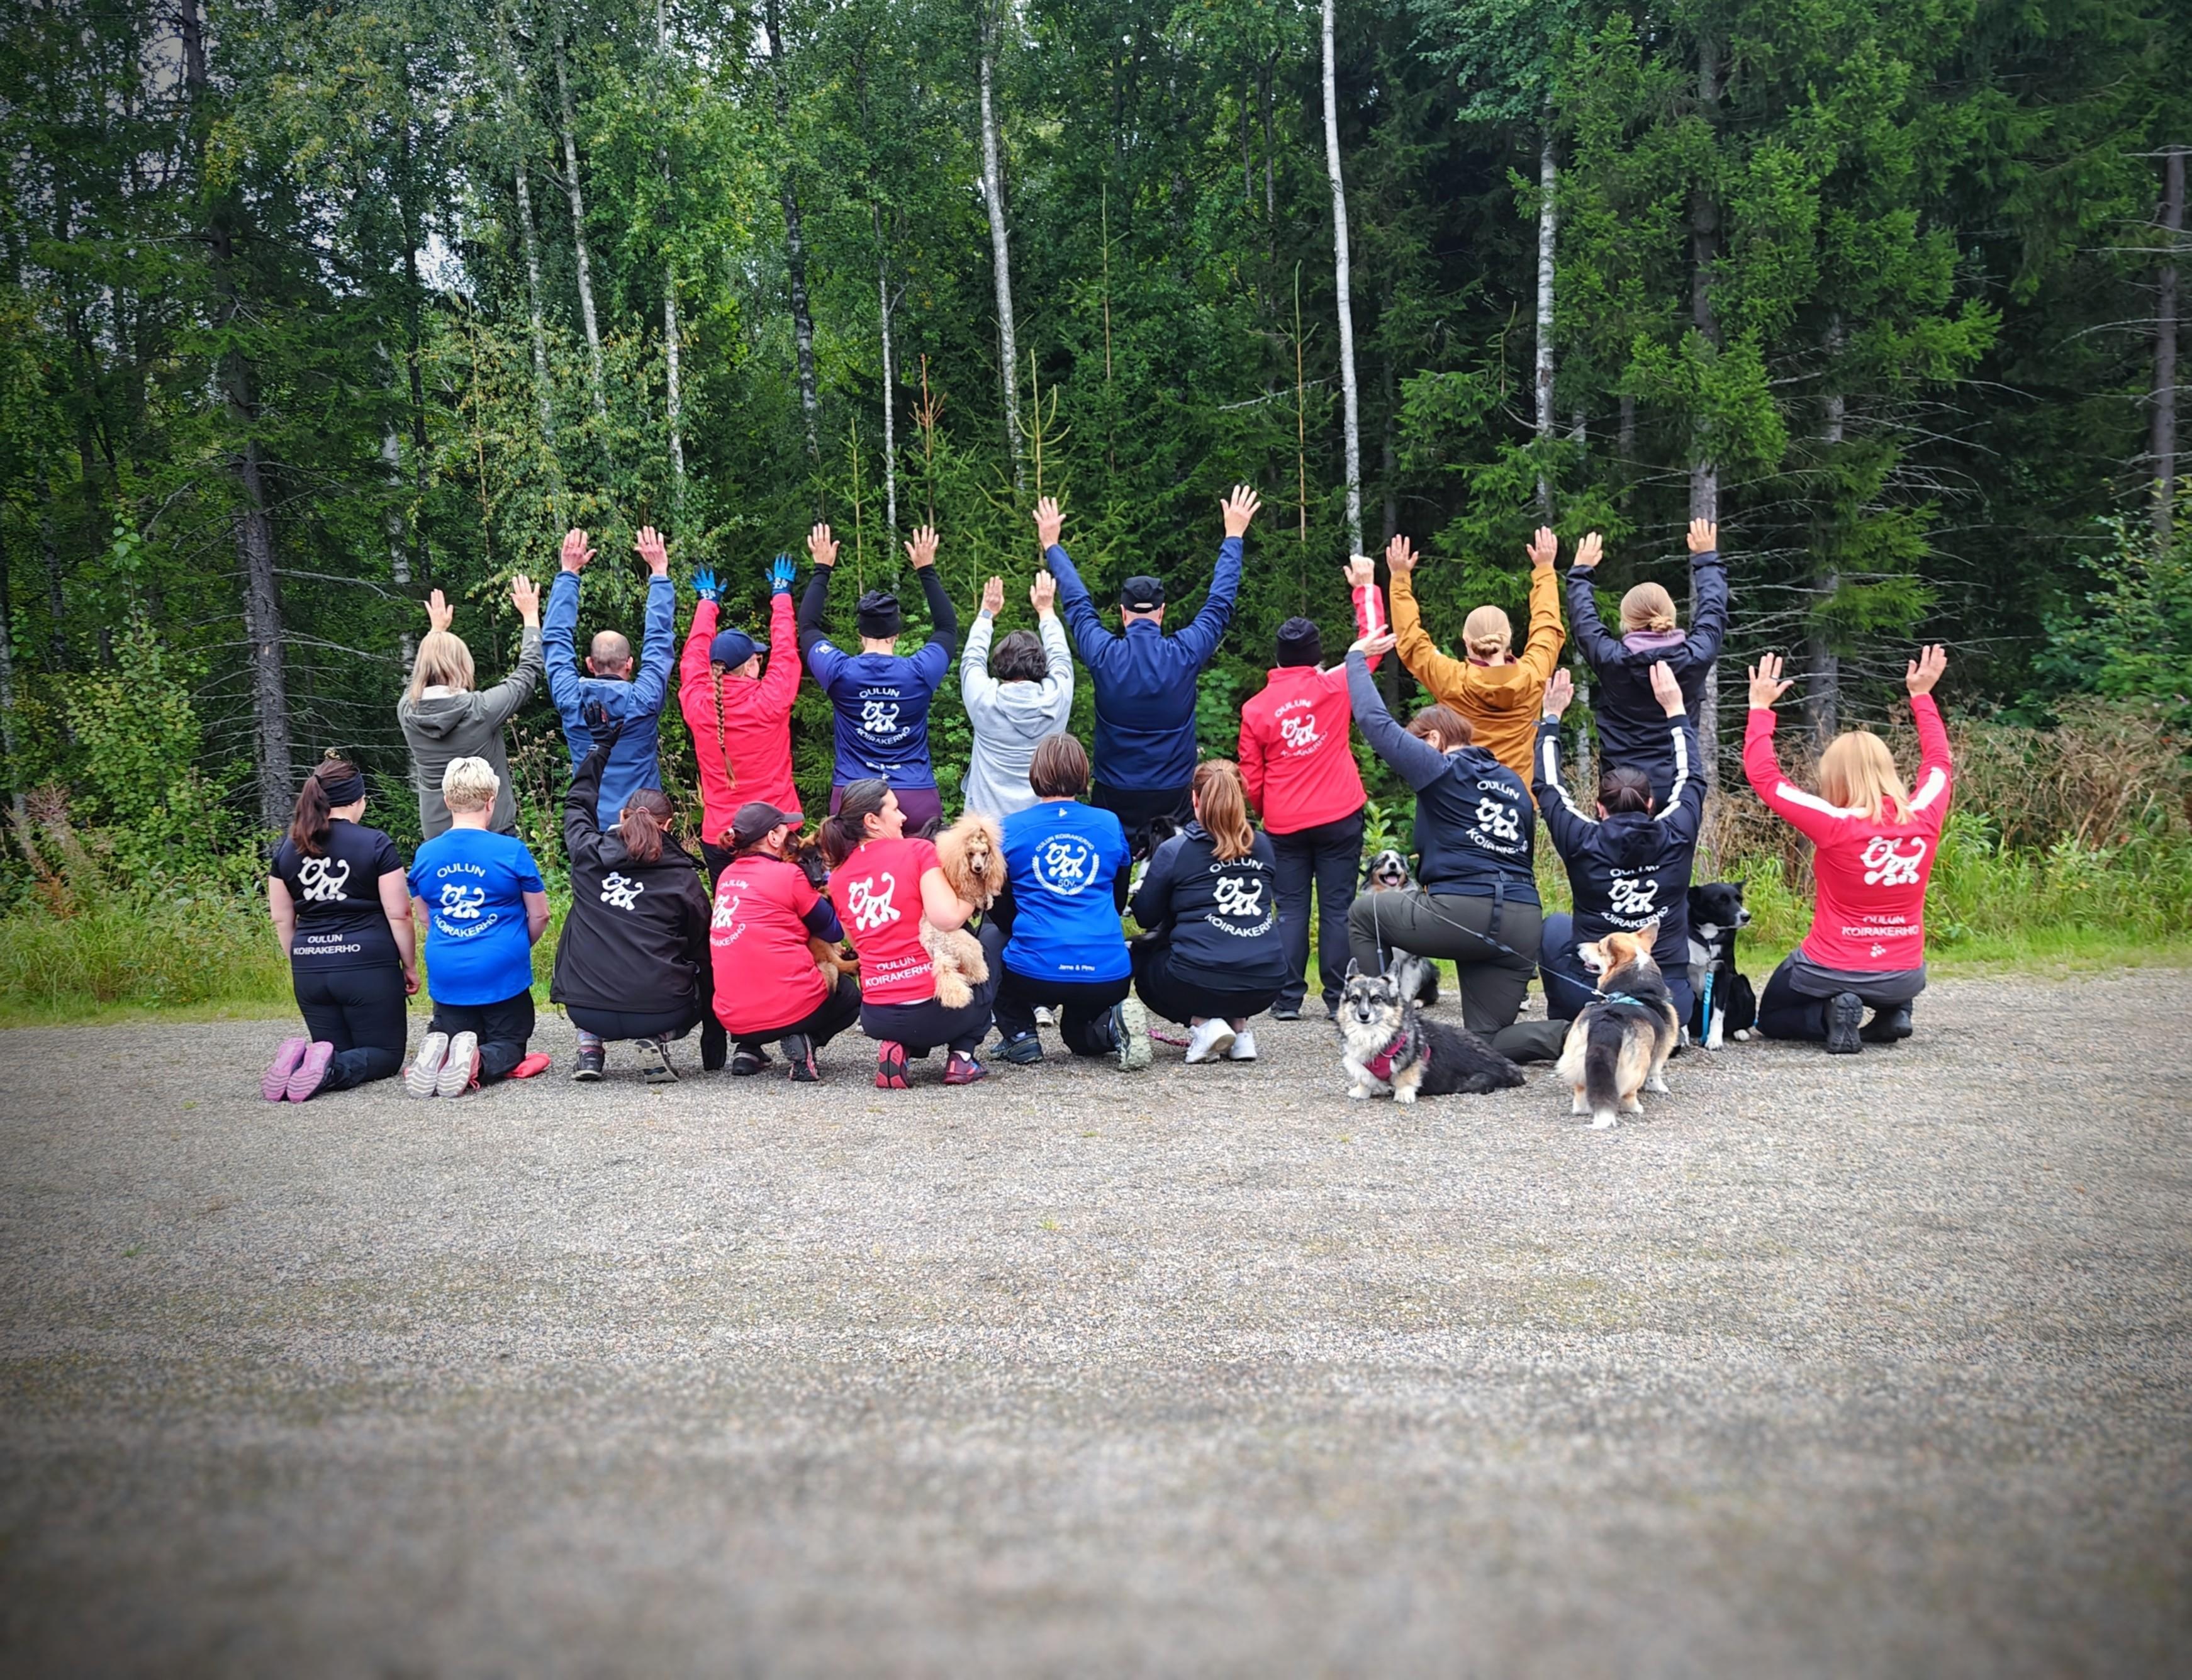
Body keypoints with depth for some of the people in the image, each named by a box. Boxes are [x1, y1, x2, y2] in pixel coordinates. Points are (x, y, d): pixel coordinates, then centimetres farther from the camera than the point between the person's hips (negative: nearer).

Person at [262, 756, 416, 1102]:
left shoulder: (288, 848, 9)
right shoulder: (376, 844, -6)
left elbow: (281, 918, 13)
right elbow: (398, 915, -7)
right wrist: (410, 966, 4)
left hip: (309, 969, 5)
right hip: (367, 966, -5)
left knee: (339, 1050, 20)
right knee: (385, 1053, 9)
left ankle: (298, 1059, -13)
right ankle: (329, 1070, -21)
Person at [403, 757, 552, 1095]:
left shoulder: (425, 855, 2)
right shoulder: (512, 852, -9)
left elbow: (425, 918, 16)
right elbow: (540, 917, 0)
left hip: (447, 977, 3)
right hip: (502, 976, -3)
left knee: (445, 1036, 21)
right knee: (508, 1044, 14)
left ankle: (435, 1054, -16)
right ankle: (479, 1063, -21)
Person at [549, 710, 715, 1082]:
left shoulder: (589, 854, 4)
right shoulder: (684, 879, 0)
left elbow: (576, 805, 26)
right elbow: (702, 952, 7)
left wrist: (600, 745, 36)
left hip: (586, 1009, 3)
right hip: (659, 1011, -3)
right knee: (704, 980, 28)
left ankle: (590, 1048, 17)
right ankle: (655, 1040, 2)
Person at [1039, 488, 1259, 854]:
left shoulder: (1104, 656, -8)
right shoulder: (1185, 654, -8)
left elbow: (1076, 604, 7)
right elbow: (1220, 603, 5)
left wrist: (1051, 545, 21)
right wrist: (1233, 537, 17)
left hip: (1113, 796, 0)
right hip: (1174, 795, 0)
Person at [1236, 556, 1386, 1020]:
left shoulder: (1256, 708, 1)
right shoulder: (1335, 687, -3)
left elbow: (1250, 779, 4)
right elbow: (1372, 643, 10)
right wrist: (1365, 587, 18)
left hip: (1284, 824, 1)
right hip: (1339, 818, -1)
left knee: (1291, 909, 6)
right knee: (1337, 908, 2)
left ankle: (1288, 999, 3)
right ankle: (1338, 998, 3)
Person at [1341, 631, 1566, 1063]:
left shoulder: (1440, 769, 1)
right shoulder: (1515, 784, 22)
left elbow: (1376, 721, 2)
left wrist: (1356, 657, 16)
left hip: (1462, 914, -7)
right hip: (1521, 926, 7)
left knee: (1365, 914, 21)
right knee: (1489, 1041, 13)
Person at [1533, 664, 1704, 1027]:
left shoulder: (1583, 844, -7)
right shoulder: (1676, 840, -3)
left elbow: (1547, 786, 11)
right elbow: (1690, 778, 16)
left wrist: (1552, 716, 21)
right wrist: (1674, 710, 26)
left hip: (1593, 998, -2)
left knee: (1555, 926, 27)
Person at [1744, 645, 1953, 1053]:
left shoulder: (1834, 825, -19)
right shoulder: (1924, 818, -7)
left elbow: (1763, 775, -12)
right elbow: (1938, 763, 15)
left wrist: (1760, 707, -4)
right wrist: (1922, 696, 24)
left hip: (1830, 970, -5)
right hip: (1904, 978, 5)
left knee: (1771, 1017, 24)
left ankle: (1830, 1014, -7)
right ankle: (1892, 1012, 10)